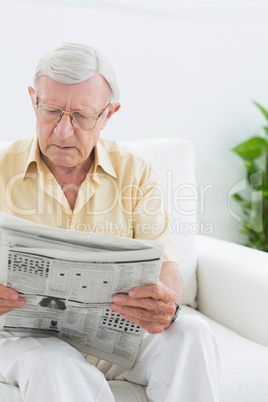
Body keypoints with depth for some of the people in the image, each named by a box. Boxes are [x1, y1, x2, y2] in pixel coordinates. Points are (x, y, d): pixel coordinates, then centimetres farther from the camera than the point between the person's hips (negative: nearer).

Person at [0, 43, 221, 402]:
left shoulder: (136, 174, 3)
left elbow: (164, 267, -4)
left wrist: (165, 305, -29)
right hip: (30, 335, -2)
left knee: (191, 333, -24)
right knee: (55, 367, -36)